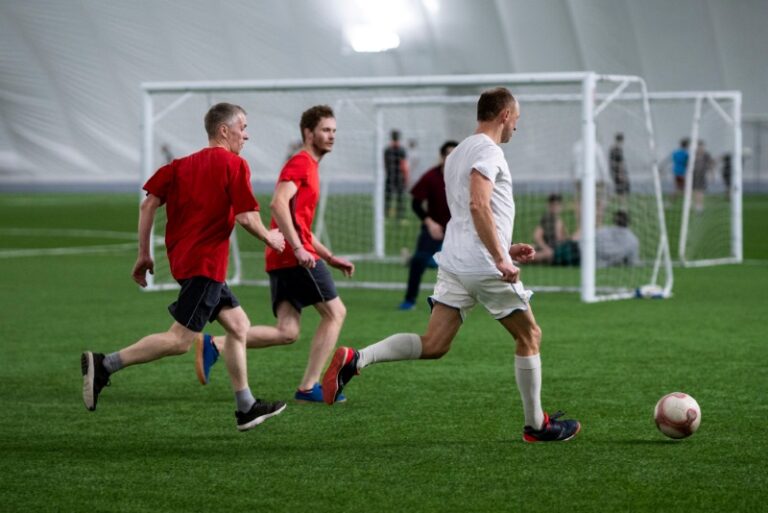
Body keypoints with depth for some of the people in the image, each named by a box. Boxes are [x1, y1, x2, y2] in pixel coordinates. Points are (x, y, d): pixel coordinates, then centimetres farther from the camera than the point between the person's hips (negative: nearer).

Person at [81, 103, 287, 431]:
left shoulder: (184, 164, 13)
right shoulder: (234, 165, -6)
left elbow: (148, 204, 6)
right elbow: (245, 217, -14)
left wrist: (144, 254, 10)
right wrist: (269, 238, 5)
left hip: (183, 256, 9)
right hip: (205, 263, -9)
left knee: (238, 325, 15)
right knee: (180, 340, -10)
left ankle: (246, 408, 17)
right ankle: (104, 365, -17)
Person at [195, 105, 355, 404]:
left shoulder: (309, 167, 26)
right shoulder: (300, 163, -5)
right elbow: (279, 203, -22)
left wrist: (330, 258, 27)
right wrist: (298, 248, -28)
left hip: (280, 260, 9)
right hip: (296, 257, -9)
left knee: (287, 333, 2)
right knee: (335, 313, 1)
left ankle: (213, 346, -6)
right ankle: (309, 387, 1)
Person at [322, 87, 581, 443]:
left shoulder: (458, 153, 21)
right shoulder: (488, 150, -10)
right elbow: (478, 206, -24)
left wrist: (505, 248, 28)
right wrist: (500, 259, -24)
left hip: (454, 263, 8)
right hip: (485, 267, -8)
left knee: (433, 345, 1)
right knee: (529, 336, 7)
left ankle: (355, 359, -15)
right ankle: (536, 425, 13)